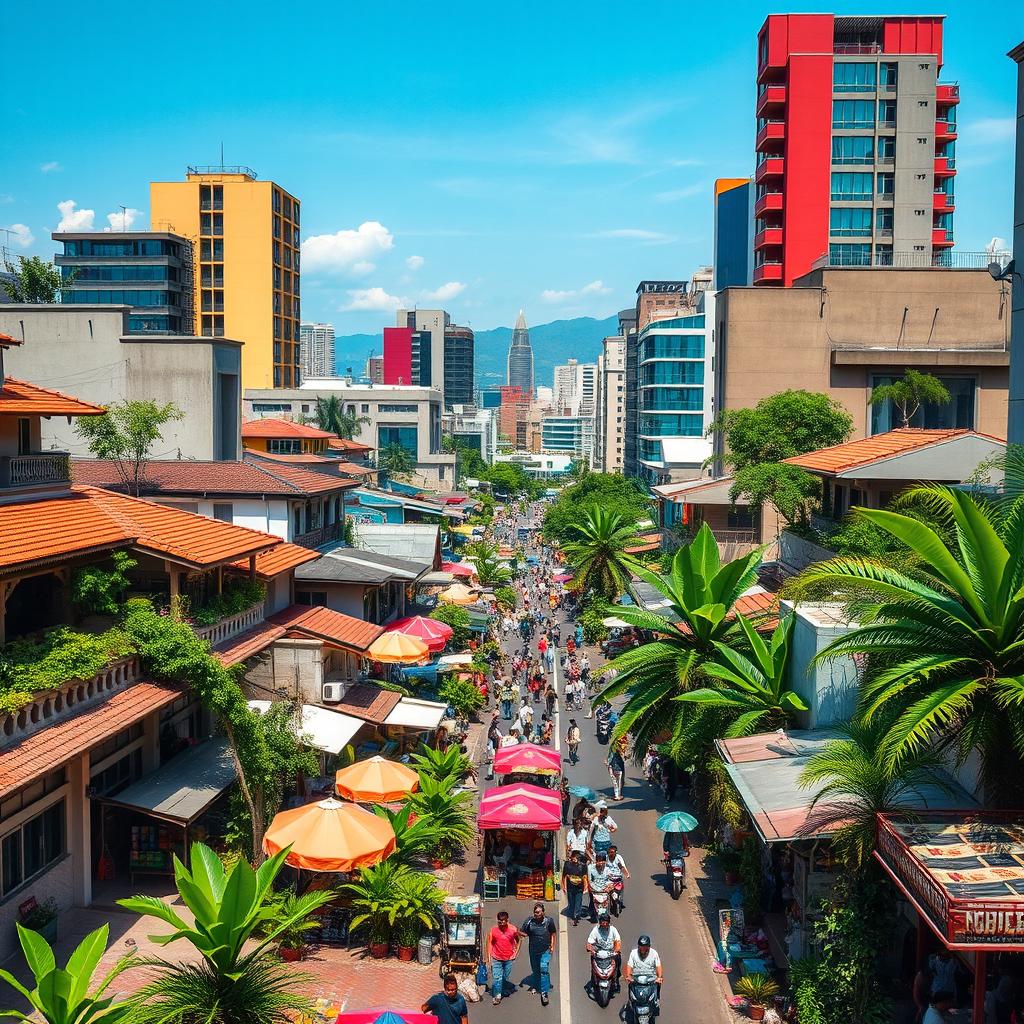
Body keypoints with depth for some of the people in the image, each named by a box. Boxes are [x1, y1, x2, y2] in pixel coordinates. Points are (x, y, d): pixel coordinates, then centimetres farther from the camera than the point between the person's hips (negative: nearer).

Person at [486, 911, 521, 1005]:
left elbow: (519, 940, 9)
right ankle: (497, 995, -1)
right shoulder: (493, 930, -8)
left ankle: (503, 992, 31)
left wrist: (516, 952, 2)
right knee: (497, 978, -7)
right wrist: (489, 958, -7)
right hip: (496, 959, -1)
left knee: (506, 978, 11)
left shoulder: (513, 929, -7)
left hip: (509, 958, 1)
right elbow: (489, 943, -3)